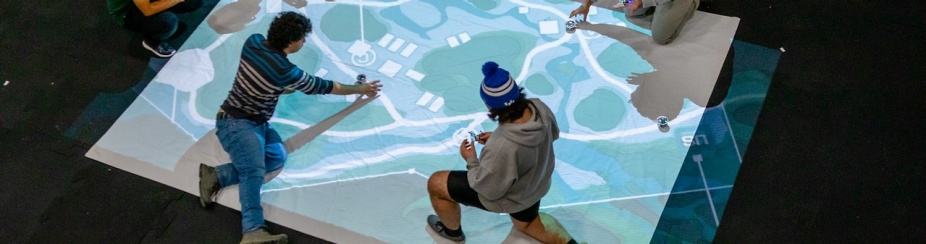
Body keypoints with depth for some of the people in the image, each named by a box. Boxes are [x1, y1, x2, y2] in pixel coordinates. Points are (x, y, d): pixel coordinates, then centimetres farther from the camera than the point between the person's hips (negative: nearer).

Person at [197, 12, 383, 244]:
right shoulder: (286, 72, -21)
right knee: (254, 171, -27)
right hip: (237, 123, -9)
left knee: (277, 157, -2)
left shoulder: (253, 42, -2)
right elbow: (325, 87, -6)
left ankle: (217, 175, -9)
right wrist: (361, 89, 7)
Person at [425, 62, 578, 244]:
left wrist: (471, 160, -10)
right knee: (526, 225, 39)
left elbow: (489, 190, -27)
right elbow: (552, 135, 0)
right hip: (536, 185, 7)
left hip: (505, 196, -6)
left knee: (435, 183, 11)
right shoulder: (540, 108, -25)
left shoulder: (501, 148, -45)